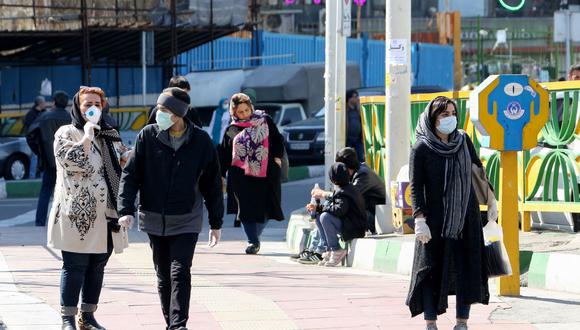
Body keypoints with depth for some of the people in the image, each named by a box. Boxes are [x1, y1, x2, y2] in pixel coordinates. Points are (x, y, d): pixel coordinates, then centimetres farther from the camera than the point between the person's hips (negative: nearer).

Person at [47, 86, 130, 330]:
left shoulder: (109, 135, 17)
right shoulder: (67, 133, -3)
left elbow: (124, 164, 27)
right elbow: (74, 161, -20)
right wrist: (87, 135, -15)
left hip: (105, 215, 7)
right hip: (78, 215, -6)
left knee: (97, 266, 9)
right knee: (75, 266, -6)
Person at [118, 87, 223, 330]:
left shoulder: (201, 141, -4)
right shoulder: (148, 136, -3)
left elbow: (212, 184, 4)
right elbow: (130, 175, -1)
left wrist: (216, 223, 7)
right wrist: (126, 210, -13)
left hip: (186, 221, -2)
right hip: (155, 219, 2)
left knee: (180, 274, -13)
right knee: (163, 276, 8)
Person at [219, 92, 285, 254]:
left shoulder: (265, 121, 8)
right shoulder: (231, 130, 9)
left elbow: (278, 140, 12)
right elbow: (224, 154, 12)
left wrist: (277, 158, -2)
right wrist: (221, 175, 9)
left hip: (265, 173, 0)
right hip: (241, 175, 0)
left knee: (265, 207, -1)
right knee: (247, 209, -6)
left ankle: (255, 236, 20)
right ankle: (253, 241, 1)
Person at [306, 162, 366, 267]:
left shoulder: (342, 192, -18)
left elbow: (339, 209, -32)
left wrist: (324, 207, -15)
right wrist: (317, 207, 10)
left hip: (354, 229, -10)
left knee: (325, 217, -26)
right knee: (318, 218, 12)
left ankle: (337, 251, -18)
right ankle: (329, 251, 6)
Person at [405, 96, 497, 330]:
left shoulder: (463, 141, 4)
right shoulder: (421, 149, -8)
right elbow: (415, 187, -10)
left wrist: (491, 201, 16)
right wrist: (420, 220, -18)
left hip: (467, 217, 4)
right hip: (436, 220, -4)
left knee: (467, 270, 3)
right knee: (432, 270, -3)